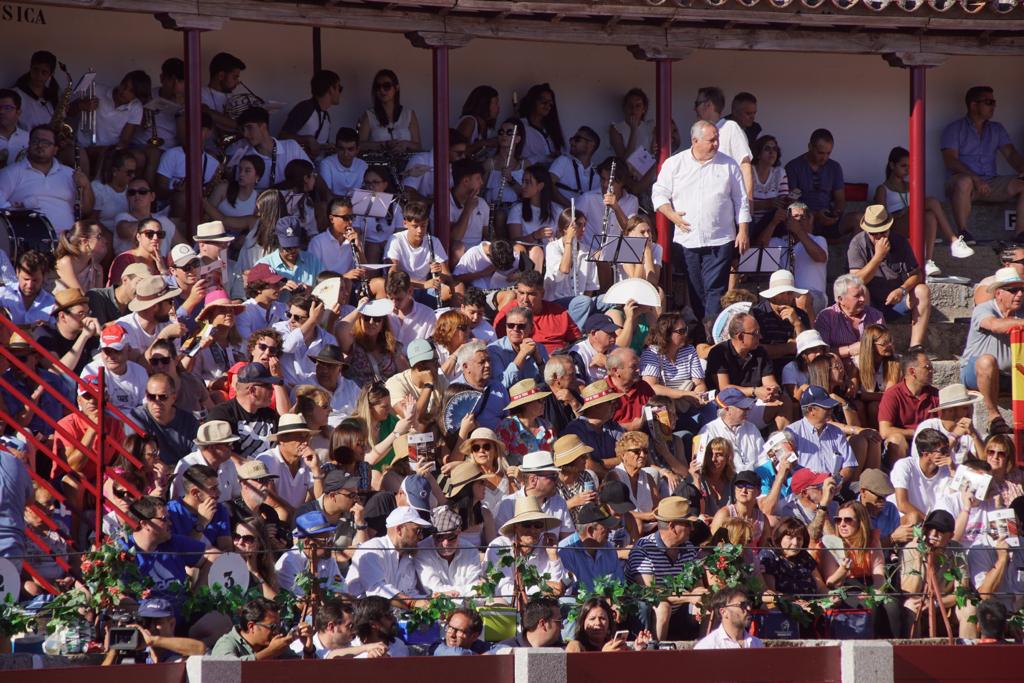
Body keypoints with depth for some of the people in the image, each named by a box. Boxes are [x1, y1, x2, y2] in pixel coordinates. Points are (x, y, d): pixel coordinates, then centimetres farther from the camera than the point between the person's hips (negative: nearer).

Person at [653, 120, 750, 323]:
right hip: (687, 239, 1)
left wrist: (743, 231, 1)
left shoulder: (728, 165, 5)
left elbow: (741, 201, 8)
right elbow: (659, 194, 8)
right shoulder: (674, 164, 5)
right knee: (695, 291, 6)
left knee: (715, 290, -10)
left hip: (719, 240, -1)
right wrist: (672, 215, -8)